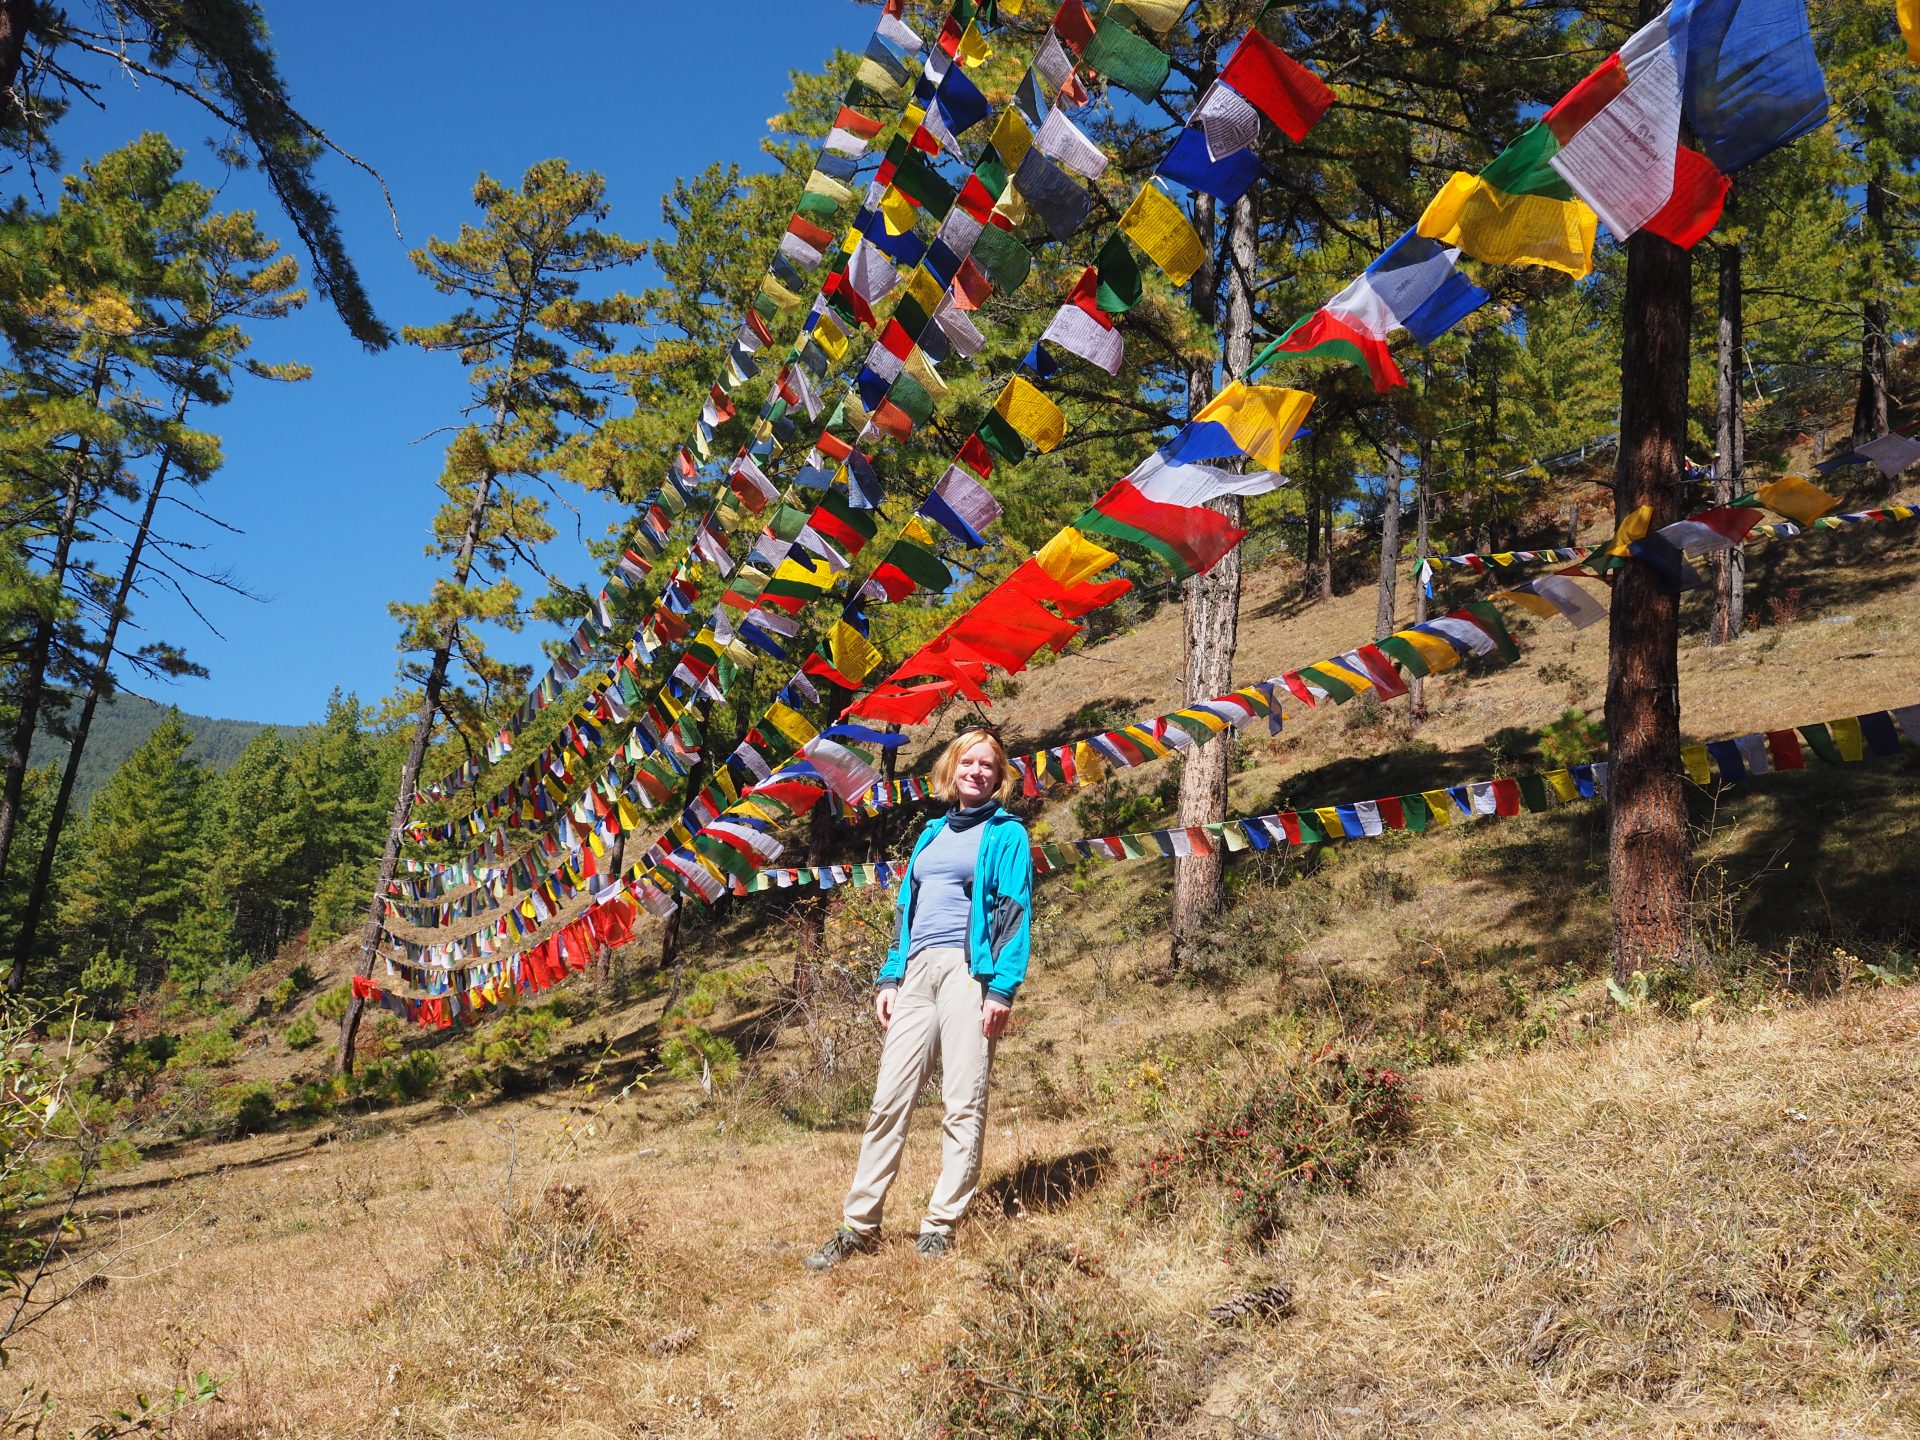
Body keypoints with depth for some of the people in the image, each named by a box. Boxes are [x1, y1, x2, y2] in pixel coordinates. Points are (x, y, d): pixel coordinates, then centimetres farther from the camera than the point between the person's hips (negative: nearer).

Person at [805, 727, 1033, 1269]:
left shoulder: (1006, 833, 5)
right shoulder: (932, 833, 22)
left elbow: (1014, 912, -4)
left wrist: (1003, 987, -14)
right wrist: (888, 977, 12)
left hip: (969, 972, -5)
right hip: (916, 974, 5)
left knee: (964, 1105, -4)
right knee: (888, 1100, 2)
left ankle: (941, 1226, 3)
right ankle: (859, 1225, 6)